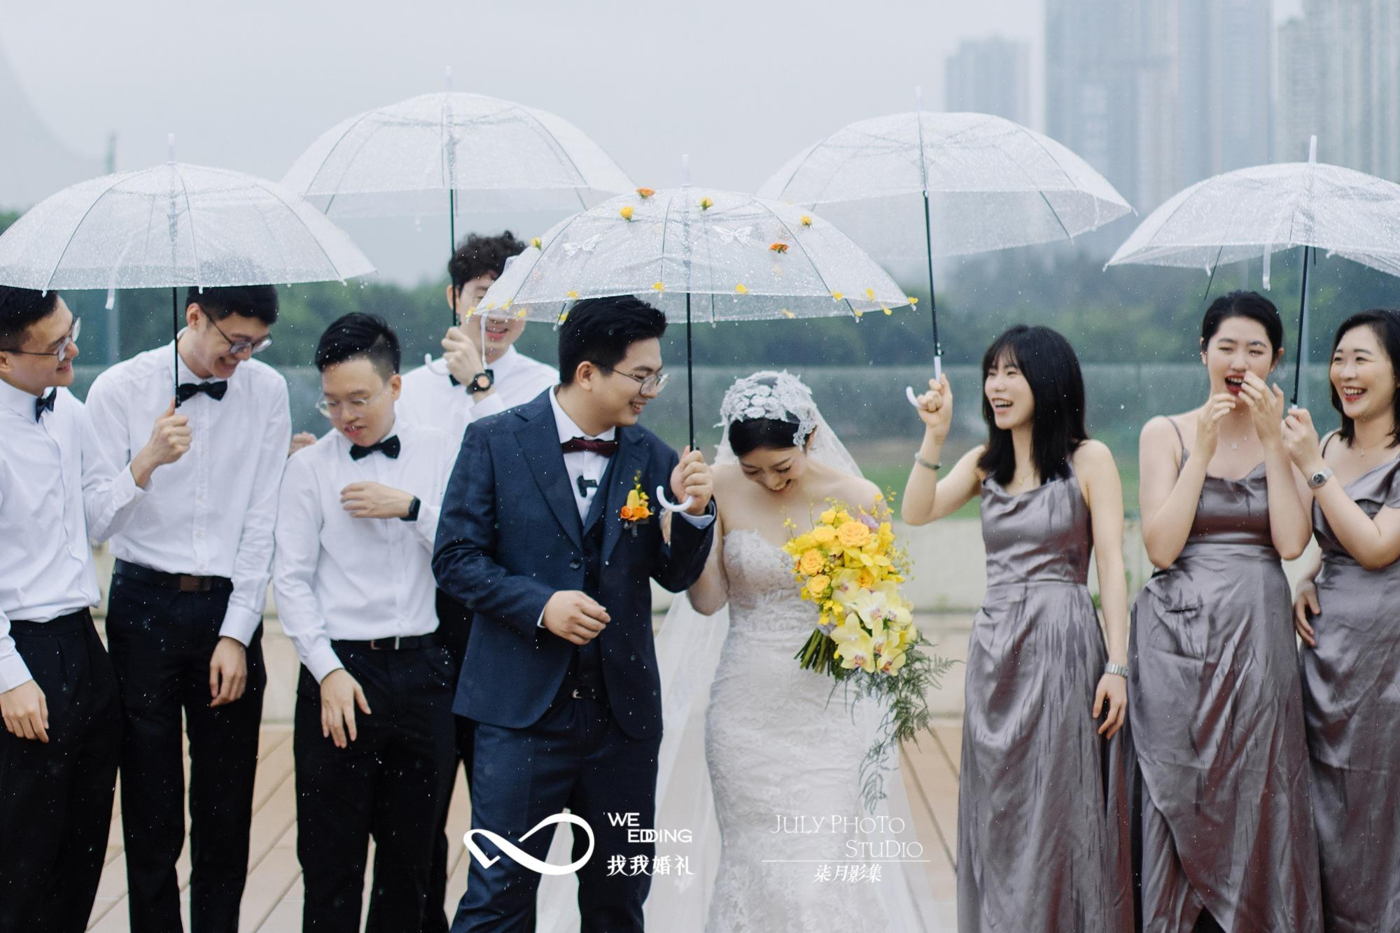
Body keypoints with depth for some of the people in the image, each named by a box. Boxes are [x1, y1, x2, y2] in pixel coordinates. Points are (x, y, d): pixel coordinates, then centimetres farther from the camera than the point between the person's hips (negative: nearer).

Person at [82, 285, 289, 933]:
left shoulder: (266, 392, 3)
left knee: (227, 806, 5)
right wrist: (146, 462, -24)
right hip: (145, 606, -2)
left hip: (229, 610, 2)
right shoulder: (120, 389, -3)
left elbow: (263, 521, 2)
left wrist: (236, 635, -3)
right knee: (151, 808, 2)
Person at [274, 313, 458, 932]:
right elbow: (292, 582, -1)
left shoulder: (438, 455, 4)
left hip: (421, 668, 2)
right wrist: (329, 673, -9)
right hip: (340, 668, -2)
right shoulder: (310, 467, 1)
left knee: (411, 854, 11)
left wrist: (411, 507, -14)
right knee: (332, 858, 1)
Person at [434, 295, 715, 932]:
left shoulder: (650, 456, 5)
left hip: (624, 712, 4)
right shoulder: (495, 442, -4)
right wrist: (540, 604, -17)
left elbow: (675, 575, 9)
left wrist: (693, 511, -10)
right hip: (524, 711, -4)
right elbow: (455, 558, -4)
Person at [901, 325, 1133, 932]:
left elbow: (1111, 567, -6)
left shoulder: (1088, 460, -2)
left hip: (1063, 644, -5)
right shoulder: (985, 463, 12)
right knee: (997, 812, 9)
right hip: (995, 648, 5)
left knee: (1058, 811, -1)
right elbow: (917, 513, -1)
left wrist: (1116, 665, -12)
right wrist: (935, 436, -9)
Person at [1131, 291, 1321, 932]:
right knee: (1181, 800, 1)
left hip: (1258, 637, 1)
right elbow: (1161, 546, -8)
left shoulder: (1287, 437, 7)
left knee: (1257, 798, 2)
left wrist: (1272, 440, -10)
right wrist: (1204, 449, -10)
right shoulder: (1166, 434, 3)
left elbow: (1291, 542, -7)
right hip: (1180, 637, -1)